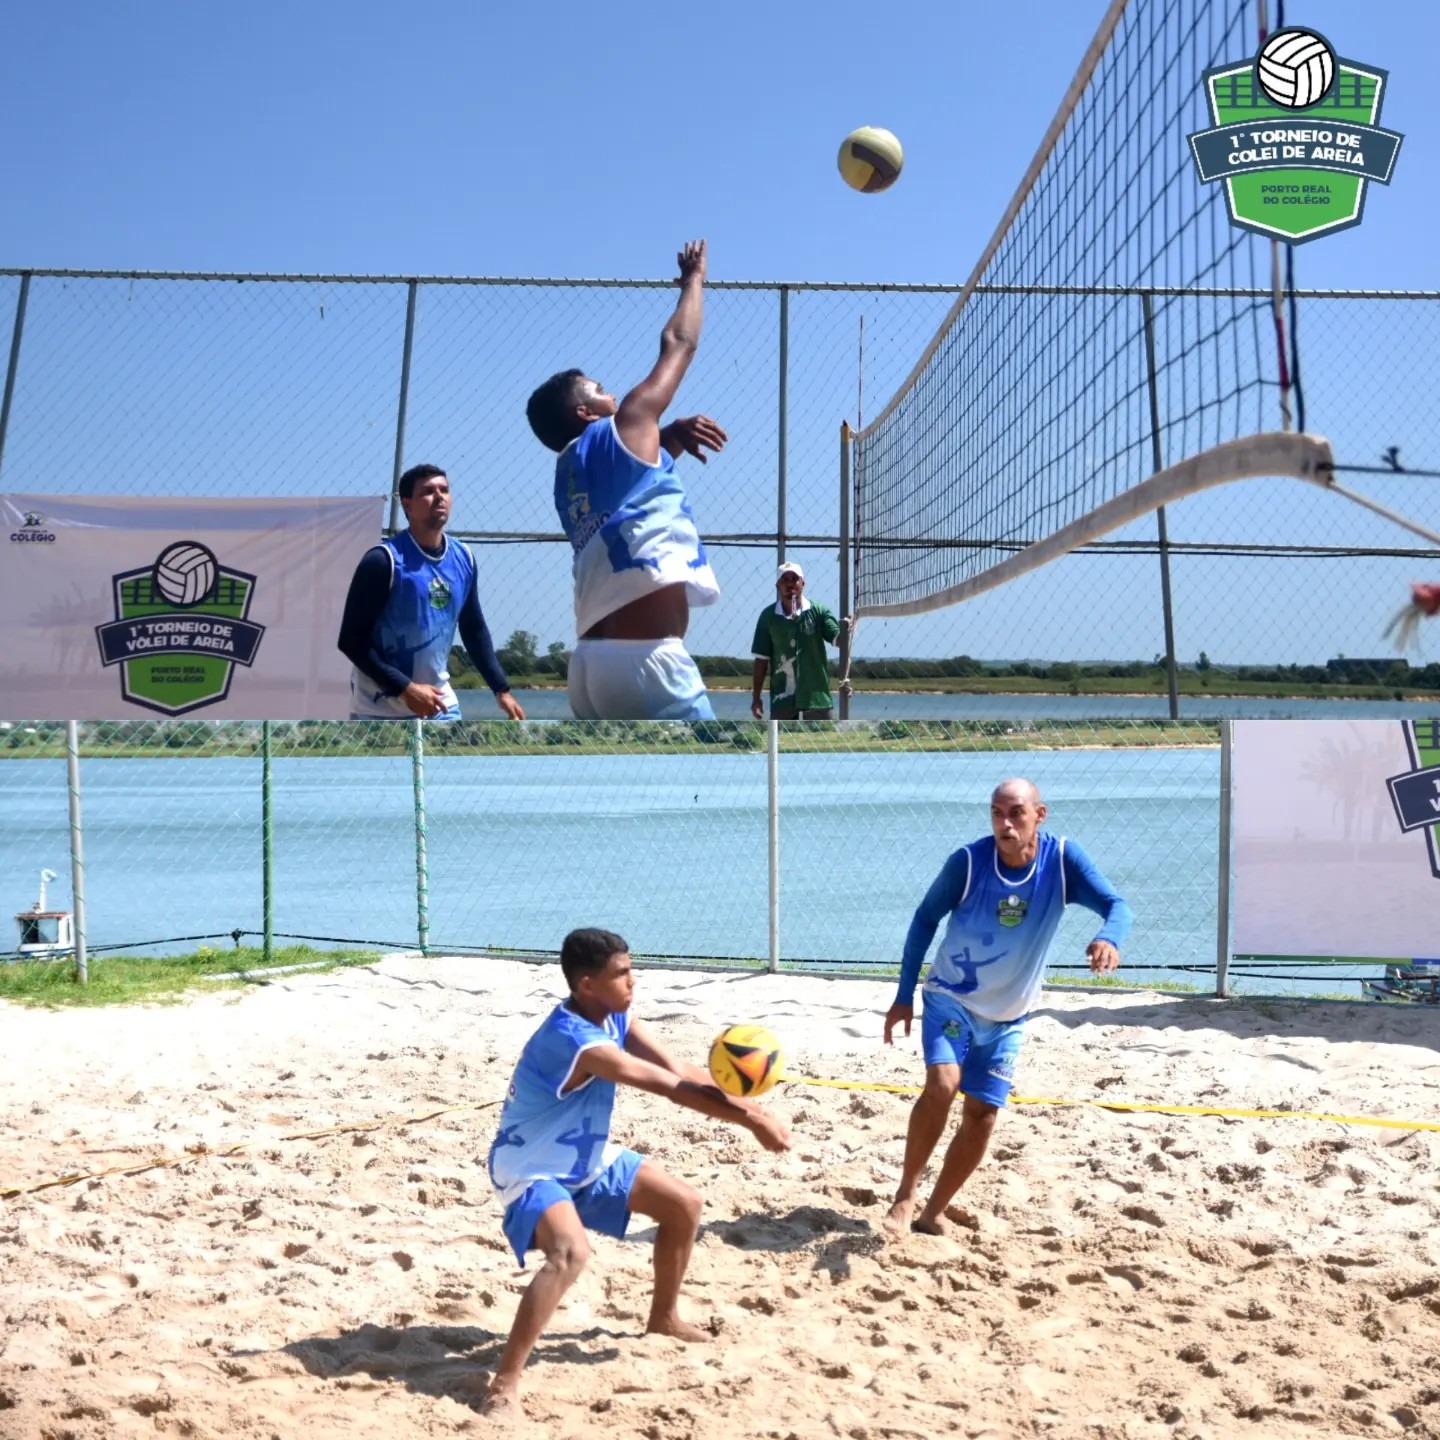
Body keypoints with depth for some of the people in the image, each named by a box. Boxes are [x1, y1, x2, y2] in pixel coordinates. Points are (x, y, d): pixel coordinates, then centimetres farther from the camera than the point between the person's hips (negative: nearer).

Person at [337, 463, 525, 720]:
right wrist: (405, 688, -23)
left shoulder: (463, 559, 3)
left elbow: (474, 630, 15)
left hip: (439, 702, 6)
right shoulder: (383, 560, -16)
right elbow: (351, 640, -17)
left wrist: (501, 688, 9)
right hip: (381, 709, -6)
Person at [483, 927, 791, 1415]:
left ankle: (664, 1317, 32)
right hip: (533, 1169, -9)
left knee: (684, 1204, 11)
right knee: (570, 1252, -36)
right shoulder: (575, 1041, -34)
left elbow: (682, 1071, -9)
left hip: (587, 1158, 10)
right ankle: (505, 1381, -26)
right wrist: (752, 1119, -27)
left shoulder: (616, 1018, -5)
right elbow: (672, 1088, -32)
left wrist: (743, 1107, -25)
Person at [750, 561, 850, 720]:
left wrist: (843, 630, -36)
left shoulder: (818, 611, -3)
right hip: (782, 700, 0)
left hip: (817, 696, 0)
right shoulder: (769, 616, -2)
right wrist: (756, 697, 1)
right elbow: (761, 659, 2)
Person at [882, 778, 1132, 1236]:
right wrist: (904, 996, -6)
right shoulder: (969, 860, -20)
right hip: (950, 997, -3)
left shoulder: (1062, 859, -17)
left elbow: (1116, 905, -24)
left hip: (1007, 1016, 3)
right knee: (942, 1084, -24)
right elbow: (925, 919, -6)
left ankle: (933, 1212, 19)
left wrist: (1109, 938, -48)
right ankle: (905, 1194, -6)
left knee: (982, 1114, 2)